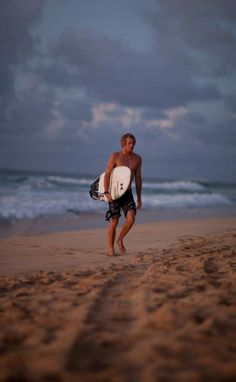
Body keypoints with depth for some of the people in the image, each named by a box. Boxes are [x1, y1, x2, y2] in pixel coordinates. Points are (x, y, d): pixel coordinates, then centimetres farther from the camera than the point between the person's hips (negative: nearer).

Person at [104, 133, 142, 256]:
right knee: (114, 222, -4)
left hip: (127, 193, 4)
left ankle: (120, 240, 10)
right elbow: (107, 175, -11)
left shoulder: (137, 159, 7)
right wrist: (106, 192, -22)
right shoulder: (115, 156, -7)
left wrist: (139, 198, 11)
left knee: (131, 218, -14)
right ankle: (111, 249, 9)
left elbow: (138, 178, 12)